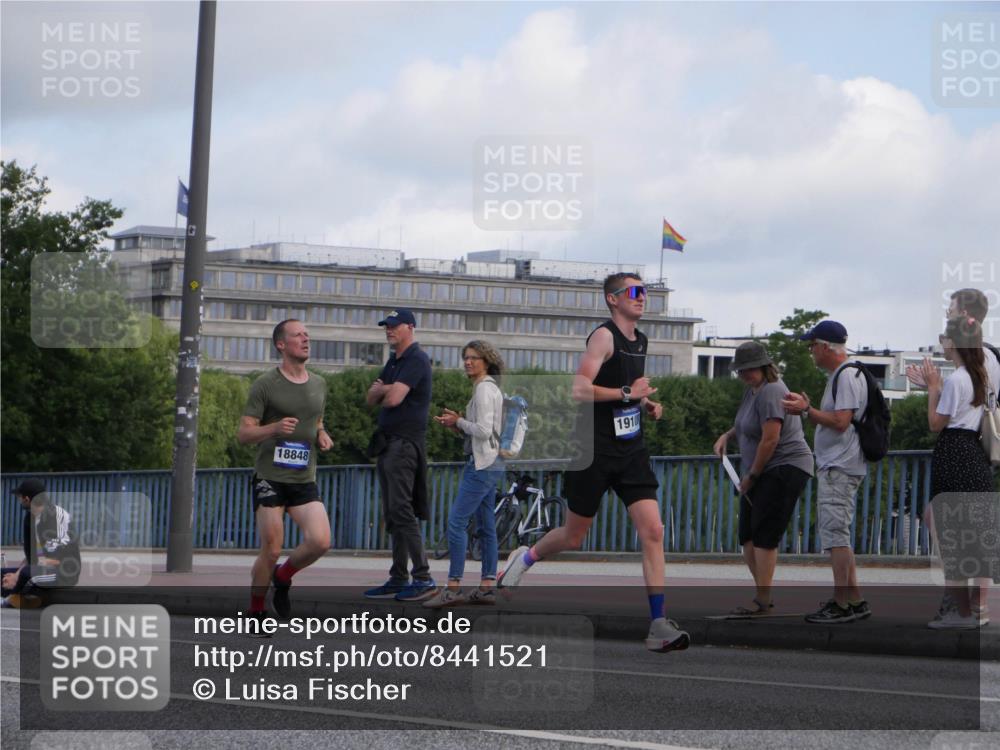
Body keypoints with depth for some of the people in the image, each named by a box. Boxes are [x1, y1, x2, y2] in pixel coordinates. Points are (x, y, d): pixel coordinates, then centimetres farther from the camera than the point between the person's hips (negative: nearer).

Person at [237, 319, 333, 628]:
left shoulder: (318, 385, 13)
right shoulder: (266, 384, -4)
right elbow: (243, 434, -5)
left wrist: (322, 436, 7)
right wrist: (274, 428, -23)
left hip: (304, 479, 4)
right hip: (270, 478, -4)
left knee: (320, 541, -14)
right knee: (271, 551, -5)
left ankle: (283, 576, 15)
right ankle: (256, 611, 16)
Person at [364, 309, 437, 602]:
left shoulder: (416, 360, -10)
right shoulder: (394, 361, 20)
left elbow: (394, 399, -20)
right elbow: (372, 398, 16)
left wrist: (381, 395, 2)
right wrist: (383, 389, -5)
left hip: (405, 442, -10)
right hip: (388, 442, 10)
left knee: (401, 509, -15)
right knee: (392, 514, 10)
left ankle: (423, 578, -16)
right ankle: (398, 580, 13)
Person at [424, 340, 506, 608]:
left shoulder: (484, 389, -12)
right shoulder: (491, 388, 18)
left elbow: (483, 431, -20)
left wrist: (459, 422, -6)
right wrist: (457, 425, 8)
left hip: (482, 464, -11)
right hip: (490, 463, 11)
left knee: (456, 521, -13)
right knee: (486, 526, 9)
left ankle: (452, 588, -15)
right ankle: (487, 587, 10)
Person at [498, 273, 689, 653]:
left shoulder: (640, 341, 14)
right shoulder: (604, 336, -12)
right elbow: (579, 389, -22)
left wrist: (647, 404, 13)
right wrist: (627, 393, -21)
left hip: (631, 450, 6)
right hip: (594, 450, -6)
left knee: (652, 531, -10)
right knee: (573, 536, 7)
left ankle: (658, 625, -13)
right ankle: (525, 558, 40)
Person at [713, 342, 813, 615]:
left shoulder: (770, 392, -17)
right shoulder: (752, 390, 14)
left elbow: (770, 439, -22)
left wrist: (751, 476, -12)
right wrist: (727, 435, 12)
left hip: (785, 468, -10)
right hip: (762, 472, 10)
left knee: (764, 535, -14)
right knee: (747, 536, 7)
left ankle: (762, 601, -14)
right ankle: (763, 595, 15)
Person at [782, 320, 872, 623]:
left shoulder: (847, 376, -14)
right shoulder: (838, 376, 19)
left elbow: (841, 422, -21)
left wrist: (806, 410, -15)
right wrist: (807, 408, 11)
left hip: (840, 469, -11)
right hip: (833, 466, 11)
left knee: (835, 533, -12)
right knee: (837, 534, 13)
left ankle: (843, 604, -12)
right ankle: (853, 601, 15)